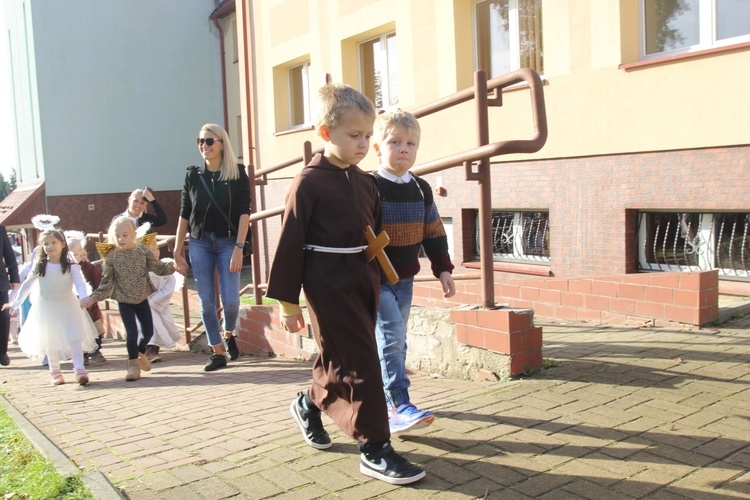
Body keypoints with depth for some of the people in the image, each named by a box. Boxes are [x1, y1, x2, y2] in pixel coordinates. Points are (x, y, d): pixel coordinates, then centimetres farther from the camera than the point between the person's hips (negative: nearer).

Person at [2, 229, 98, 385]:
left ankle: (79, 370, -11)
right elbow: (27, 285, 5)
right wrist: (15, 304, 7)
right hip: (46, 306, 3)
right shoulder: (39, 266, -3)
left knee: (75, 337, -10)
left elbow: (80, 284, -21)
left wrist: (84, 298, -40)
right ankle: (54, 371, 22)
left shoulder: (71, 266, -11)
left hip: (67, 305, -2)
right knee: (50, 340, 10)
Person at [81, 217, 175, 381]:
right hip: (124, 300, -2)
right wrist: (93, 298, -10)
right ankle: (133, 364, 15)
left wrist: (173, 266, -13)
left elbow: (157, 267, 1)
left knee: (148, 331, 8)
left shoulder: (142, 249, -7)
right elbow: (106, 281, -4)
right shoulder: (111, 257, -10)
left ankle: (140, 353, 40)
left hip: (142, 298, 3)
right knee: (132, 332, -9)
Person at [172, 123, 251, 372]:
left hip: (228, 242, -2)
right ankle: (218, 352, 15)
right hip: (199, 242, 2)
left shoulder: (237, 173, -2)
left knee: (230, 299, -7)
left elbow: (244, 212, -7)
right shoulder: (193, 175, 5)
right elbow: (184, 214, 7)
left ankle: (229, 334, 25)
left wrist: (238, 247, -15)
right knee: (206, 301, 1)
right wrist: (177, 252, 5)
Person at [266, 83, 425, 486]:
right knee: (359, 363, -7)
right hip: (329, 284, -7)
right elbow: (290, 243, -10)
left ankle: (309, 405, 43)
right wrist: (288, 302, -9)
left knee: (339, 358, 17)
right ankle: (374, 450, 4)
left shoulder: (365, 181, 10)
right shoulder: (309, 182, -11)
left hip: (364, 281, 7)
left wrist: (379, 277, 14)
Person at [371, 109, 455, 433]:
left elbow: (434, 234, 13)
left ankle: (387, 398, 28)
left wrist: (443, 269, 10)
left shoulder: (421, 190, 7)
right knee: (391, 336, -15)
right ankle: (399, 408, -16)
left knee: (396, 340, 14)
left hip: (405, 279, 6)